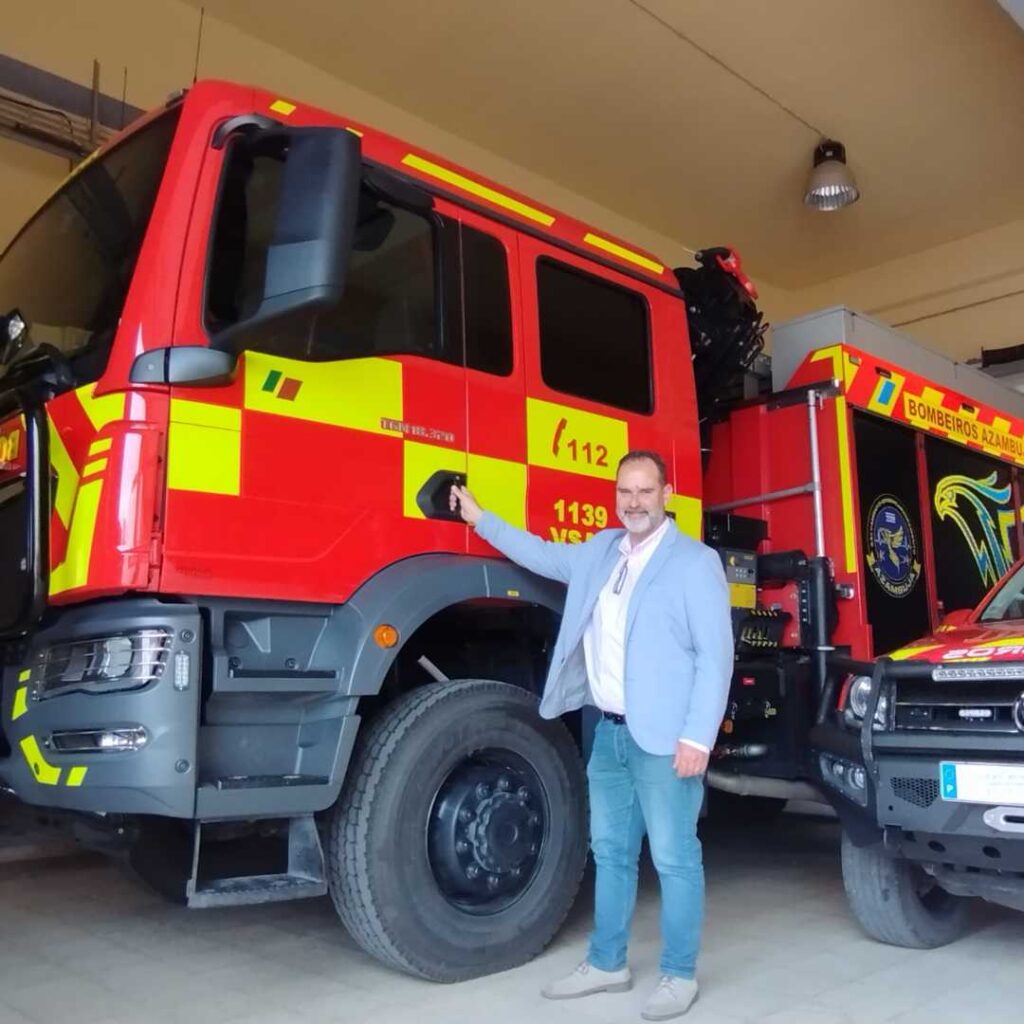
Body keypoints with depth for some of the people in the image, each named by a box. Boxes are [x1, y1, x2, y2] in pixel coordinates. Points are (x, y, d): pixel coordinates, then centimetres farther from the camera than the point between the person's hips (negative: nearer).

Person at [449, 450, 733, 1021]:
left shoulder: (695, 562, -9)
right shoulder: (602, 550, 11)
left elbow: (715, 656, -12)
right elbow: (545, 556, 26)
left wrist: (698, 737, -18)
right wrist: (481, 519, 26)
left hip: (665, 738, -7)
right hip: (610, 732, 7)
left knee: (675, 859, 3)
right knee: (611, 852, 16)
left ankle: (680, 976, 19)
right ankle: (607, 964, 31)